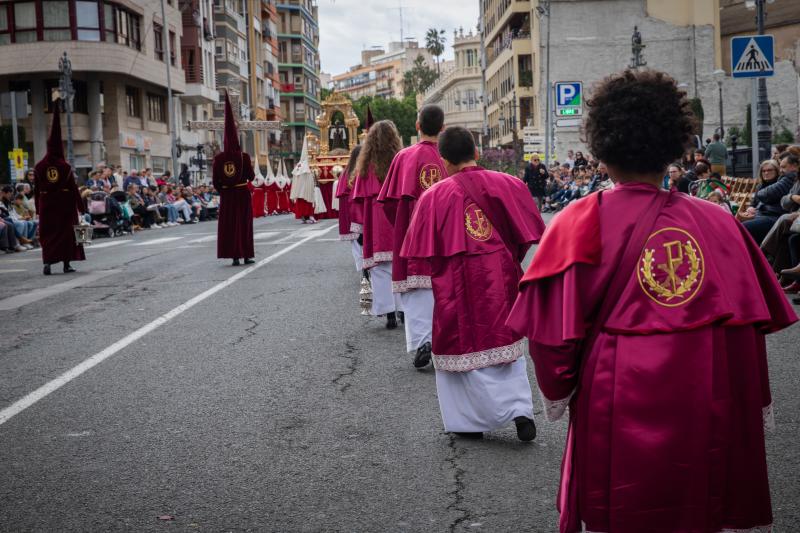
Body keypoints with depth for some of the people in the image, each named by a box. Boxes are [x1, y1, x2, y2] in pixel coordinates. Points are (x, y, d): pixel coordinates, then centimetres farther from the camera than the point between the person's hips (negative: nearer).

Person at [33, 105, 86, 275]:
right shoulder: (65, 166, -7)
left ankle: (47, 262, -10)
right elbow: (74, 188, -7)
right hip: (65, 204, -1)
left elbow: (36, 190, 2)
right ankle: (67, 264, 9)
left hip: (46, 204, 1)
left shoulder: (39, 167, -1)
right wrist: (81, 206, -3)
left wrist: (38, 208, 8)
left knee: (47, 233, 5)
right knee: (66, 231, 8)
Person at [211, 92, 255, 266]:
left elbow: (215, 180, -3)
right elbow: (251, 177, -4)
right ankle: (246, 255, 11)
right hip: (242, 193, -1)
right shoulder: (244, 156, -9)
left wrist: (222, 191, 12)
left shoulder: (219, 158, -4)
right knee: (245, 224, 7)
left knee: (229, 224, 7)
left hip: (226, 195, 1)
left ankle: (234, 256, 5)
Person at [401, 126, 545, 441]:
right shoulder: (507, 185, -4)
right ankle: (520, 410, 2)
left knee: (463, 347, 12)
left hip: (457, 284, -2)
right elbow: (528, 232, 2)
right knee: (504, 342, 16)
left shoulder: (435, 196, -10)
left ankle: (469, 420, 18)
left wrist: (439, 270, 14)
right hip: (501, 280, 2)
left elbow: (424, 249, -6)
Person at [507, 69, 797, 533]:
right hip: (718, 420, 3)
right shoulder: (719, 222, 1)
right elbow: (750, 325, 2)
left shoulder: (583, 222, -7)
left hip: (622, 422, -2)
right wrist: (755, 403, 14)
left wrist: (557, 393, 10)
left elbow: (553, 331, -8)